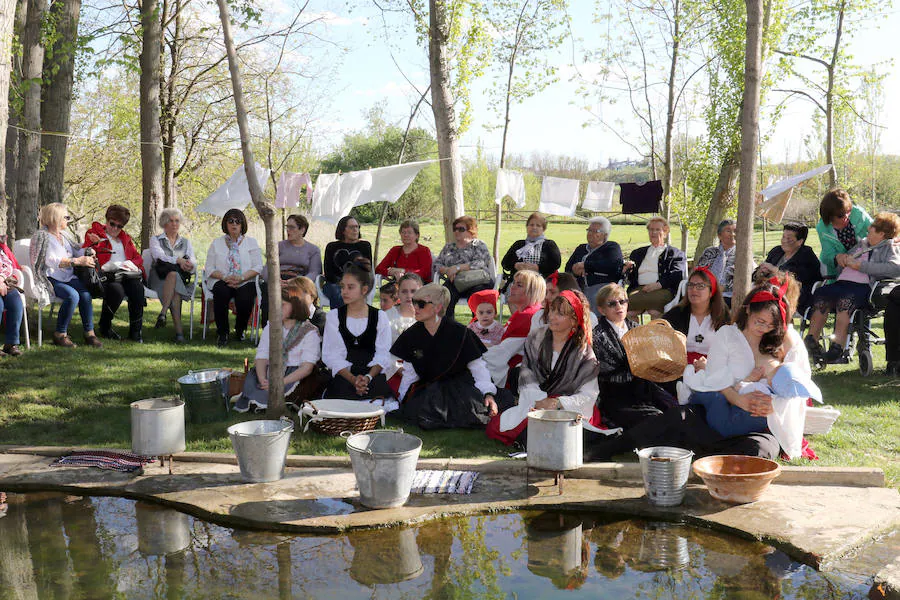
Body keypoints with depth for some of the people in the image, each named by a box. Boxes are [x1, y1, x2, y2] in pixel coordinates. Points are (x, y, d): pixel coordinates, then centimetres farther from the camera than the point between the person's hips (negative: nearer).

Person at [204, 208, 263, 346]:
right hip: (222, 282, 1)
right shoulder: (216, 243, 14)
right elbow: (209, 269, 7)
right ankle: (222, 333, -17)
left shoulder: (251, 242, 12)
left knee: (245, 298, -33)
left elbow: (258, 267, 2)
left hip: (245, 283, 0)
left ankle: (239, 329, 1)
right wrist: (225, 277, -13)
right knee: (221, 293, -35)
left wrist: (241, 278, -15)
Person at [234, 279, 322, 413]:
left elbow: (307, 366, -11)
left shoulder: (310, 332, -1)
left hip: (295, 375, -4)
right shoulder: (270, 327, 15)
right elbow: (262, 357, 4)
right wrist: (263, 380, -18)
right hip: (270, 373, 4)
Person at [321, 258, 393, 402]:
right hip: (343, 375, 1)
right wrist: (353, 378, -14)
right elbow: (331, 355, 1)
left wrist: (368, 377, -16)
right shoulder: (333, 316, 11)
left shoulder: (380, 316, 11)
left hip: (374, 374, 0)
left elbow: (383, 354, 3)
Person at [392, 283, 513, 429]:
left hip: (459, 383, -2)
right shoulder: (411, 335, 1)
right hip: (428, 388, 2)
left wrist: (488, 393, -20)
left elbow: (478, 367, -8)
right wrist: (403, 400, -3)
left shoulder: (459, 332, -9)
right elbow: (409, 372, 6)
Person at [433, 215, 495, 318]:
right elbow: (436, 264, 19)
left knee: (477, 292, -37)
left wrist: (457, 268, -15)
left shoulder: (479, 245, 12)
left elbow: (480, 263, -7)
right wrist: (446, 270, -4)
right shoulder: (449, 247, 26)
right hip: (455, 282, 3)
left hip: (476, 281, -3)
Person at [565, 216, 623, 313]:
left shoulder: (612, 247, 12)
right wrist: (576, 271, -6)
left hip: (602, 285, -4)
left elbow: (614, 264, -8)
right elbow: (568, 268, 19)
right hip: (579, 287, 4)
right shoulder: (581, 249, 27)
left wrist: (585, 265, -3)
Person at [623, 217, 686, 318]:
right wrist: (628, 268, 2)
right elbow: (630, 278, 27)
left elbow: (678, 275, 3)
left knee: (655, 312, -38)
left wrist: (658, 284, -16)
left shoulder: (676, 253, 20)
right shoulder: (637, 253, 32)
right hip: (639, 288, 2)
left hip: (663, 289, -2)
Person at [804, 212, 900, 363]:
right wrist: (840, 256, 21)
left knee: (845, 299, -38)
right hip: (841, 283, 7)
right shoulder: (862, 245, 34)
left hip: (863, 286, -7)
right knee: (821, 294, -25)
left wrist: (860, 265, -8)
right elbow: (842, 265, 47)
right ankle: (811, 341, -30)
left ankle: (837, 346, -42)